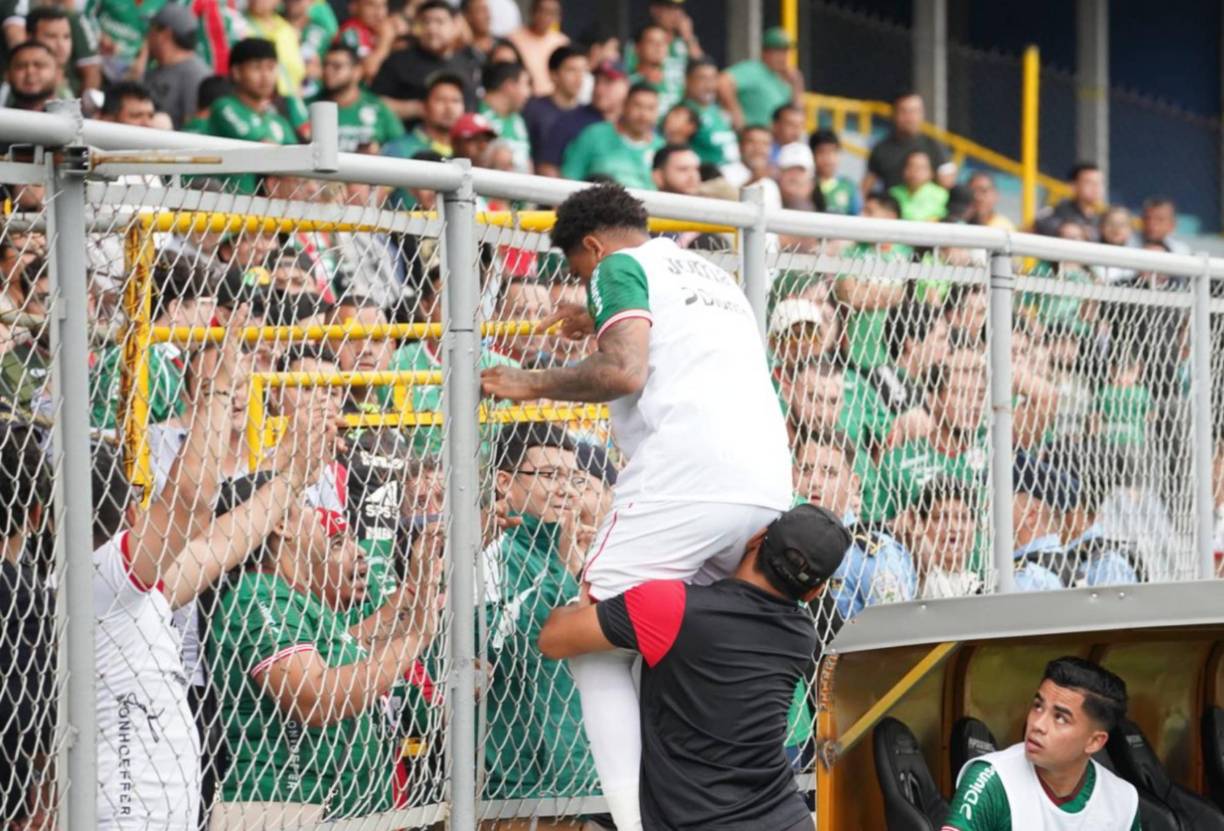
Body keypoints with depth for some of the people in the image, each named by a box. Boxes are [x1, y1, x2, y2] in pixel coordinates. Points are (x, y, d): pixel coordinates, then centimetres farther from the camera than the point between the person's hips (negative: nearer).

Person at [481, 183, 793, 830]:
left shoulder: (621, 268, 5)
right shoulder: (712, 273, 29)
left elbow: (623, 372, -11)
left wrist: (530, 384, 1)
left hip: (684, 480, -8)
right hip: (769, 490, 8)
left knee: (593, 644, -2)